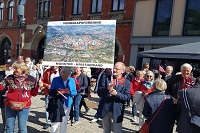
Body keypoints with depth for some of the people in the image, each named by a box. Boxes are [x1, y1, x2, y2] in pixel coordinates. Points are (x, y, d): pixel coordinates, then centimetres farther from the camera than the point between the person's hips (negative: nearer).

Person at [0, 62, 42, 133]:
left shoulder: (31, 80, -3)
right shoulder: (10, 78, -1)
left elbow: (33, 93, 2)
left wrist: (38, 86, -14)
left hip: (24, 107, -1)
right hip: (10, 107, 2)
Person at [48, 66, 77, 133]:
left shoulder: (72, 80, 0)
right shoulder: (56, 79, -5)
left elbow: (75, 92, 1)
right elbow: (51, 92, -6)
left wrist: (69, 92, -19)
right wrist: (57, 92, -26)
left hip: (67, 104, 3)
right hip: (57, 104, -3)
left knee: (64, 122, 17)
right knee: (56, 122, -4)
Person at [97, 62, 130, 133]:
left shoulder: (126, 82, -2)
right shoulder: (106, 79, 2)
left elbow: (127, 97, -9)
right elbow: (99, 92, -4)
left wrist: (117, 94, -25)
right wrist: (107, 89, -24)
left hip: (117, 111, -2)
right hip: (105, 109, 2)